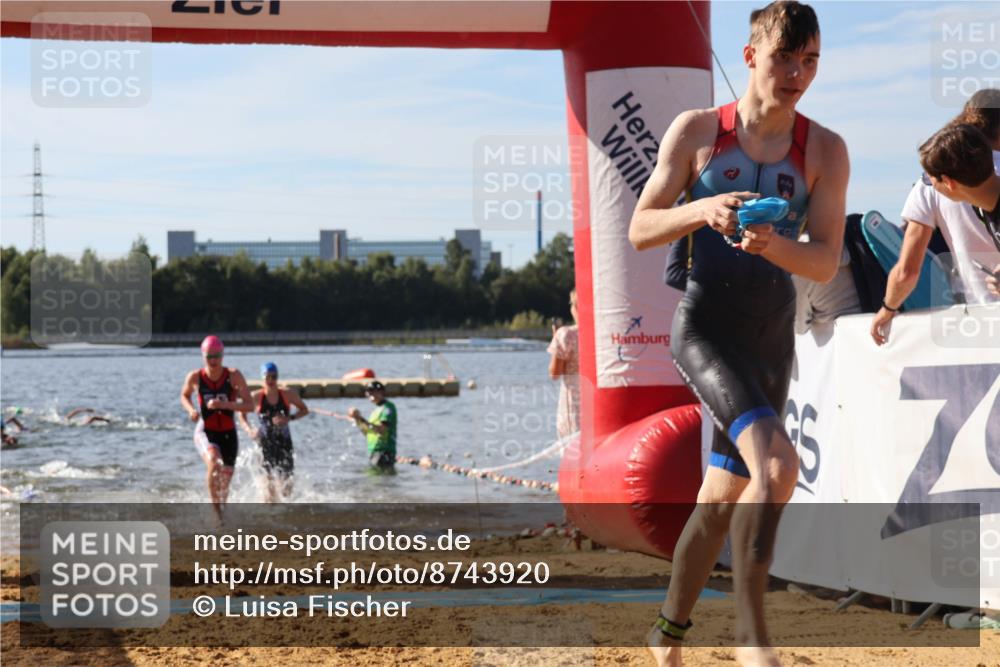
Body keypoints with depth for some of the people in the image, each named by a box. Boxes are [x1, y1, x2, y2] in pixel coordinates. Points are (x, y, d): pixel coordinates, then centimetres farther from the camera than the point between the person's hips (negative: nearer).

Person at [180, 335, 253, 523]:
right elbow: (184, 395, 15)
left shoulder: (234, 376, -10)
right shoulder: (195, 377, -6)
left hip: (228, 433, 2)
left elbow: (249, 405, -13)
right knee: (214, 463, -33)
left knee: (225, 482, 7)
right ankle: (215, 508, -21)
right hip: (205, 432, -2)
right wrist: (191, 410, -7)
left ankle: (221, 510, 35)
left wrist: (224, 404, -27)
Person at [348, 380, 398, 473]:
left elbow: (381, 430, -20)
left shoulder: (388, 407, -6)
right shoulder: (376, 410, 22)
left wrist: (362, 420, -23)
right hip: (373, 451, 10)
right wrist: (357, 420, 8)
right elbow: (367, 433, 22)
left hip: (384, 451, -10)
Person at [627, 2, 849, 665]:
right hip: (703, 327, -4)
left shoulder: (825, 151, 1)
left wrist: (774, 244, -24)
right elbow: (639, 230, -1)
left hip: (772, 337, 4)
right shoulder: (696, 131, -3)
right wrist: (702, 211, -21)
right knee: (777, 463, -26)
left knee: (724, 495, 12)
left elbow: (826, 262, -3)